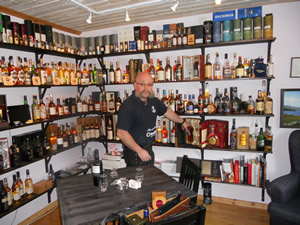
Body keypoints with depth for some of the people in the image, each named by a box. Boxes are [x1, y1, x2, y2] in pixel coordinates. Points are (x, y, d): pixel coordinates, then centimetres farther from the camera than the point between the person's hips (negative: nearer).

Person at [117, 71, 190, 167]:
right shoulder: (128, 106, -22)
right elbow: (121, 133, -25)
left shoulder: (153, 101, 2)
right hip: (135, 152, -8)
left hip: (148, 149, 8)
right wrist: (140, 151, -23)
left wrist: (182, 122, 30)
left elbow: (166, 111, 19)